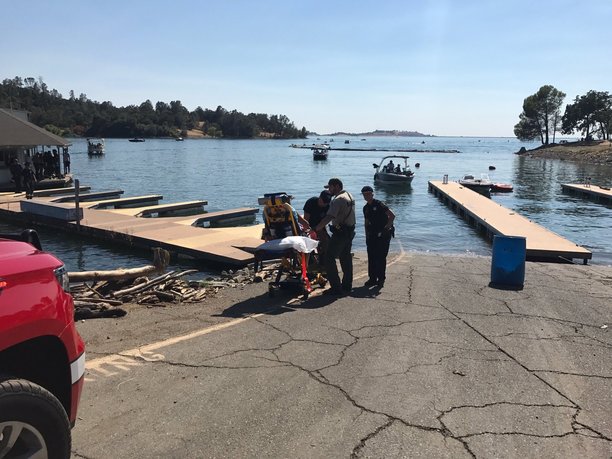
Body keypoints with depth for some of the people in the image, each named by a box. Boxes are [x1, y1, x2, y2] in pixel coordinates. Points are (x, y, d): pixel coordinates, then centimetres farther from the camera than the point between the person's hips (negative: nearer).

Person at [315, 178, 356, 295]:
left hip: (340, 233, -10)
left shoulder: (338, 199, -17)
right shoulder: (350, 196, 15)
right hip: (350, 231, 10)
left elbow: (329, 217, -25)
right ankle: (347, 285, 22)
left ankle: (336, 288, -8)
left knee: (329, 258, -6)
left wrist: (315, 229, -24)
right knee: (346, 258, 16)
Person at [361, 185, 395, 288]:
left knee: (381, 257, -4)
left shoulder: (379, 204, -11)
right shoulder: (366, 208, 12)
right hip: (372, 235, 7)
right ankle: (372, 278, 14)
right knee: (371, 257, 6)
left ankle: (381, 279, 5)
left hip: (383, 235, -7)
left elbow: (392, 215, -17)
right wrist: (367, 237, 16)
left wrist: (387, 227, -15)